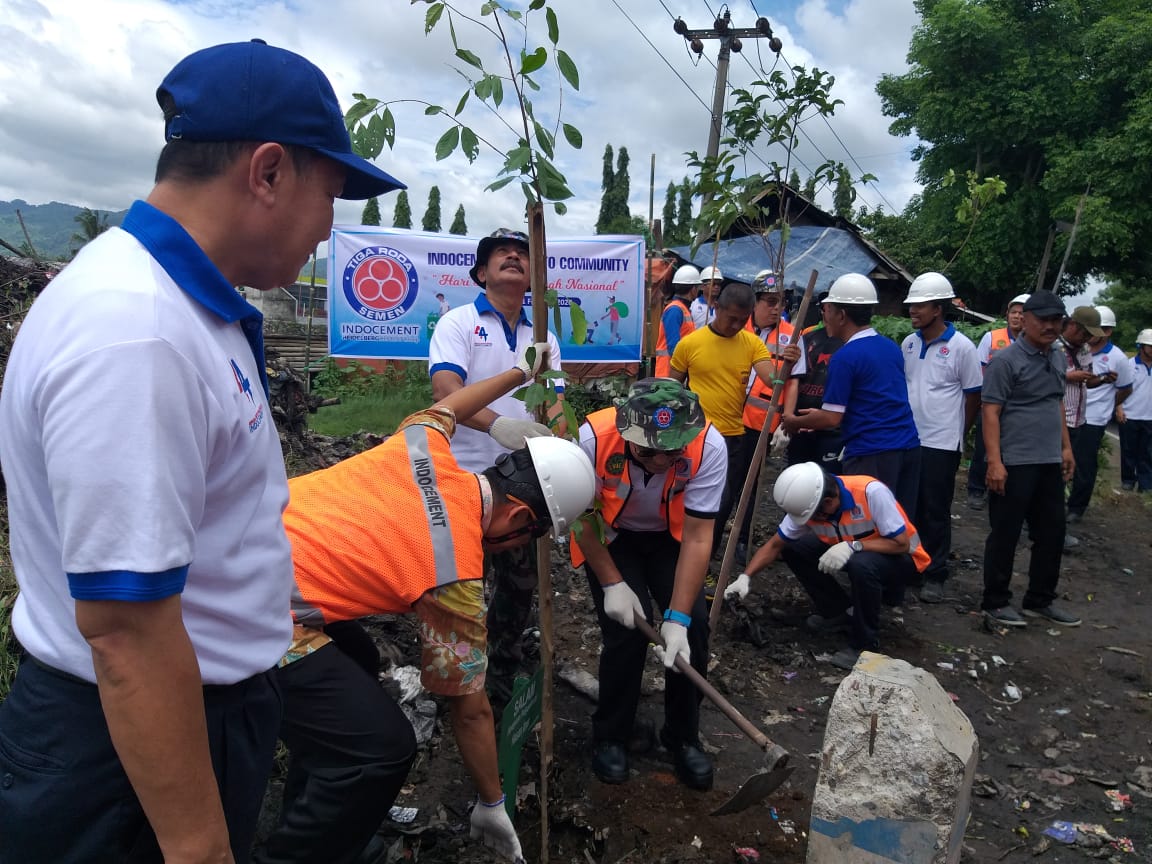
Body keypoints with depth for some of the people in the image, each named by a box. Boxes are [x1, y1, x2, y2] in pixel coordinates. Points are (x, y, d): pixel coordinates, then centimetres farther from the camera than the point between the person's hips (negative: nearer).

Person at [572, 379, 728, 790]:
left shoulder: (709, 446, -33)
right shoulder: (593, 438, -35)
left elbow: (697, 538, -26)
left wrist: (678, 617, -29)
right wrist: (612, 584, -19)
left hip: (671, 537, 2)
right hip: (609, 538, -1)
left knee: (694, 627, -10)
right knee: (626, 631, -14)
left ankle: (683, 737, 16)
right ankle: (610, 737, 12)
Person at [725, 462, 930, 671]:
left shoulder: (871, 492, -33)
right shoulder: (806, 503, -17)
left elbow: (901, 544, -27)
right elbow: (775, 546, -8)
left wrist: (853, 546, -38)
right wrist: (745, 577, -20)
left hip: (900, 557, -6)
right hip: (852, 553, 6)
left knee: (862, 565, -37)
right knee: (792, 549, -9)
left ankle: (865, 643, -14)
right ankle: (837, 612, 7)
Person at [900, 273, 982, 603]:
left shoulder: (961, 347, -10)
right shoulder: (908, 343, 4)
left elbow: (973, 396, -3)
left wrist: (957, 435, 4)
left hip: (941, 443, -5)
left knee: (936, 512, 4)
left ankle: (935, 576, 16)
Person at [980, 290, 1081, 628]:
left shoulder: (1058, 358, 12)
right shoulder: (1005, 360, -11)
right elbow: (990, 412, -15)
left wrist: (1066, 447, 18)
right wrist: (994, 462, -20)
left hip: (1050, 462, 8)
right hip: (1014, 463, -8)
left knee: (1052, 534, 14)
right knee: (1005, 535, 2)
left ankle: (1041, 600, 27)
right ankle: (995, 602, 15)